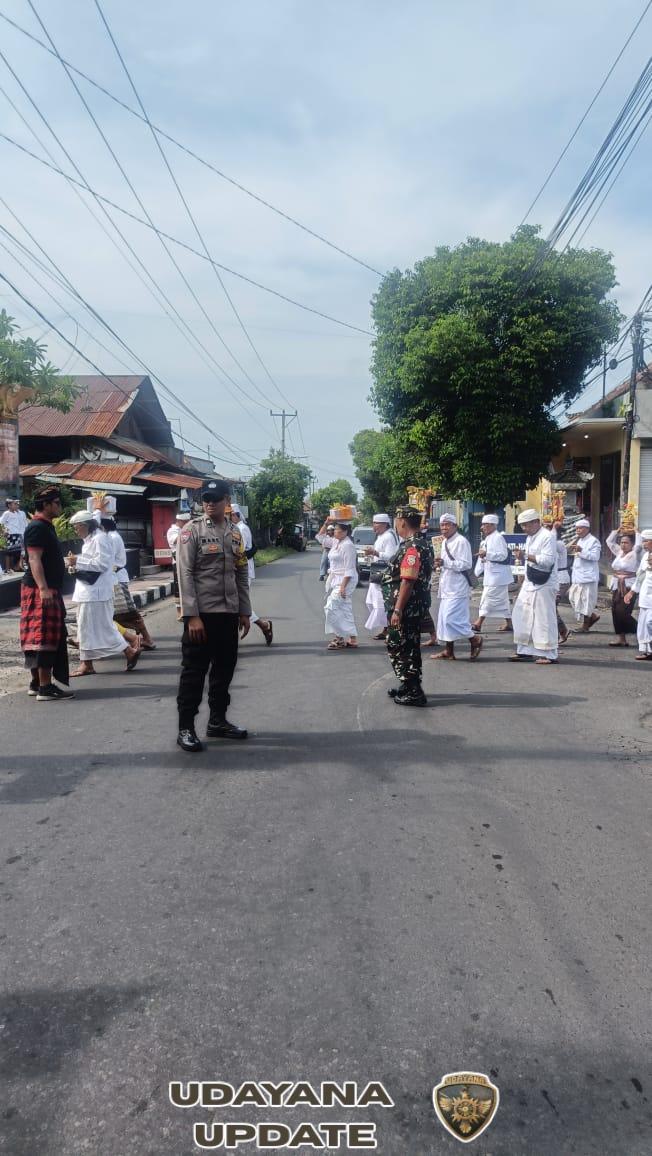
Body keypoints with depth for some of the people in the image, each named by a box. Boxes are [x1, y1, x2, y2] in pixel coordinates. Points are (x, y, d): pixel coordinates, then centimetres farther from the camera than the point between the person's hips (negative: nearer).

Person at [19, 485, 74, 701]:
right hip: (41, 590, -10)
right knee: (45, 637, -10)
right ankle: (45, 687, -9)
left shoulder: (46, 526, 19)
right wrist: (43, 588, -29)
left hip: (49, 590, 10)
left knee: (49, 637, 13)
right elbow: (34, 559, -21)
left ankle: (36, 683, 20)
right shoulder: (37, 527, -12)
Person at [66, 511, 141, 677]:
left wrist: (78, 561, -18)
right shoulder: (89, 540, 18)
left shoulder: (100, 539, -12)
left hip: (96, 592, -10)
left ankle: (130, 651, 4)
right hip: (87, 591, 10)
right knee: (86, 628, 9)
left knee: (102, 627, -6)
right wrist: (75, 565, 8)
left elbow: (102, 563, -20)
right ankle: (86, 663, 12)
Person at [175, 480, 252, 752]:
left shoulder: (235, 533, 11)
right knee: (194, 672, 0)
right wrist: (192, 616, -18)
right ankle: (185, 728, 7)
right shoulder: (192, 531, -7)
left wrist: (244, 612, 10)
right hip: (201, 613, -6)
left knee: (224, 669, 12)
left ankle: (218, 721, 25)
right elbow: (185, 575, -12)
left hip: (228, 613, 6)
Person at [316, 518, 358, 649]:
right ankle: (351, 639, 16)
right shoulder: (336, 542, 11)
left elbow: (349, 569, -19)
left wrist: (343, 586, -23)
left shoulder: (347, 545, -16)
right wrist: (326, 523, 12)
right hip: (335, 580, 9)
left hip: (344, 580, -9)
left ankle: (340, 639, -6)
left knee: (331, 608, -13)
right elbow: (320, 537, 24)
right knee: (344, 610, 10)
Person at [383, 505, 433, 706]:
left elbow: (408, 581, -25)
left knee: (401, 648, -3)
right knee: (406, 647, 19)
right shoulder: (419, 544, 14)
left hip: (406, 608, -10)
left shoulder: (412, 547, -20)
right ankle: (408, 687, 31)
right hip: (413, 607, 10)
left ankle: (414, 694, 2)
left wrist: (397, 610, -25)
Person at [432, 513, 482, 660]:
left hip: (457, 587, -9)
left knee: (452, 618, -13)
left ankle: (475, 640, 5)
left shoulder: (461, 541, -14)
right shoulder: (445, 542, 15)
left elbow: (466, 564, -21)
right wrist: (440, 564, 8)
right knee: (444, 619, 11)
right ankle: (448, 650, 19)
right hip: (447, 586, 9)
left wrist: (445, 563, -24)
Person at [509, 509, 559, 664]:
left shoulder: (547, 537, -12)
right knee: (521, 616, 8)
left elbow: (547, 560, -22)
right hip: (529, 584, 9)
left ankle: (549, 654, 3)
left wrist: (526, 556, -22)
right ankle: (524, 651, 17)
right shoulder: (530, 538, 16)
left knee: (544, 618, -5)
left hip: (544, 585, -9)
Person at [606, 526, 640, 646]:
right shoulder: (619, 552, 14)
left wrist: (636, 532, -8)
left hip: (629, 587, -7)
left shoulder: (635, 554, -5)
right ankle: (621, 638, 10)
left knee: (623, 613, -14)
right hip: (617, 587, 7)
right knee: (616, 612, 4)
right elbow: (609, 541, 22)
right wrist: (618, 531, 14)